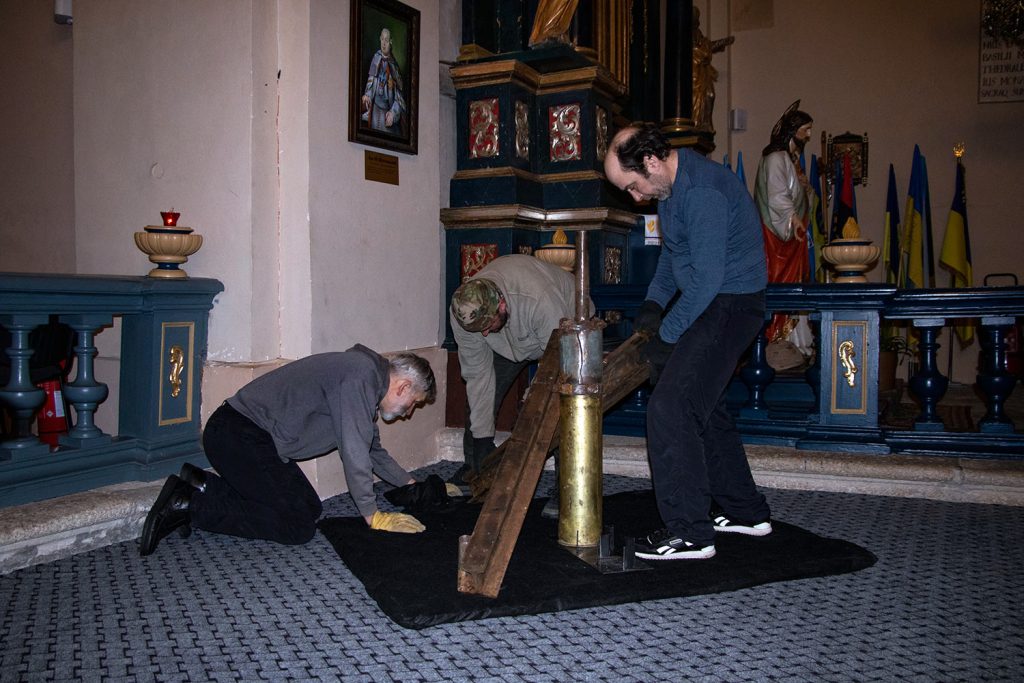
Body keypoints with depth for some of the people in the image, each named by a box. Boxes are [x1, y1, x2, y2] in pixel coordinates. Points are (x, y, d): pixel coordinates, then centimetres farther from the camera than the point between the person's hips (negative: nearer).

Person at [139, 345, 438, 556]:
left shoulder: (365, 374, 15)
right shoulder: (361, 374, -17)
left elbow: (373, 450, 27)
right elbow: (354, 452, -19)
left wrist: (412, 485, 28)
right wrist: (372, 516, -10)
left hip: (255, 436, 11)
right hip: (239, 436, -11)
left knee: (310, 507, 11)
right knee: (298, 528, -10)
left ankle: (202, 485, 12)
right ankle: (191, 507, -7)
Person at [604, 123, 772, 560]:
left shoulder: (701, 192, -23)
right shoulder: (673, 185, 10)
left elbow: (706, 279, -25)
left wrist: (666, 337, -16)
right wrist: (654, 302, 10)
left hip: (729, 305, -11)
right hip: (710, 301, 11)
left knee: (670, 409, -15)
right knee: (704, 407, 17)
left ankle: (689, 532, -7)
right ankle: (746, 511, 30)